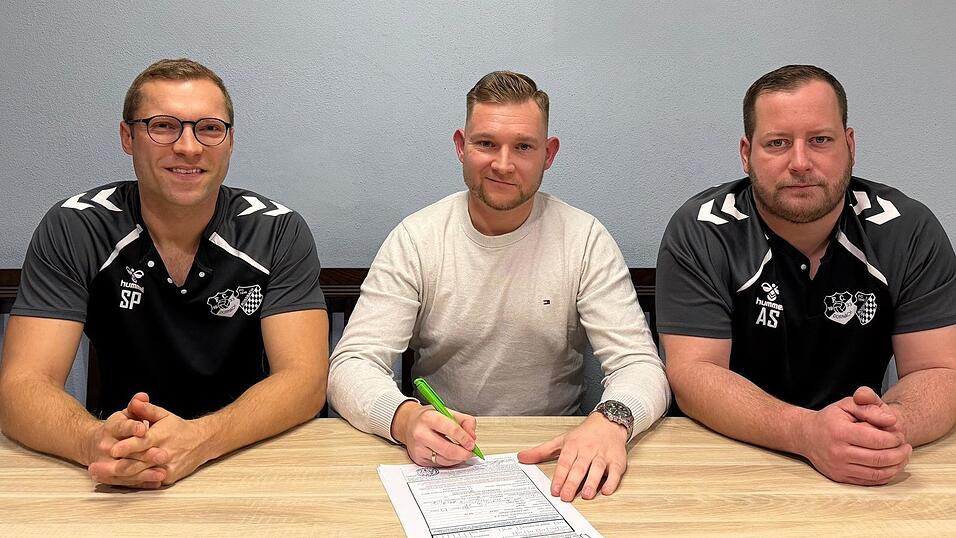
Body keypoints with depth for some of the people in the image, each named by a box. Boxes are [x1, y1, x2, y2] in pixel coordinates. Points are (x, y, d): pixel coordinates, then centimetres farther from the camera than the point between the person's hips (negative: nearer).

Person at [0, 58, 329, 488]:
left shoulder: (279, 232, -8)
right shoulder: (72, 230, -6)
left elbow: (305, 379, -15)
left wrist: (199, 438, -34)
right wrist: (95, 443, -34)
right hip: (120, 485, 1)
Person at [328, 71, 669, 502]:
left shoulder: (585, 239, -5)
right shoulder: (414, 239, -5)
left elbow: (640, 365, -9)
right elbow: (351, 365, -11)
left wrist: (612, 418, -33)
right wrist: (406, 419, -34)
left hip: (556, 460, 1)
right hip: (437, 460, 0)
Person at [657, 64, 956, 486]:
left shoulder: (910, 231, -5)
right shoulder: (699, 233, -10)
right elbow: (693, 373, -15)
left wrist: (893, 424, -29)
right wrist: (807, 432, -32)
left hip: (861, 481, 3)